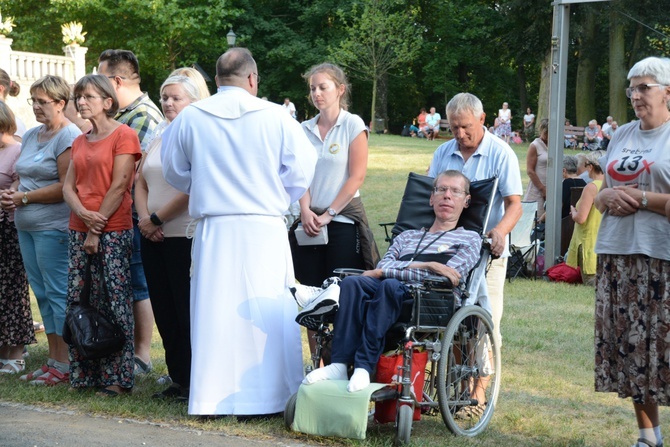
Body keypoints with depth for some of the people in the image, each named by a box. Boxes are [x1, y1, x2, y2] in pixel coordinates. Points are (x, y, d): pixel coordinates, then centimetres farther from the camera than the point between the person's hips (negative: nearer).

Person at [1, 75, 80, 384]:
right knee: (42, 292, 11)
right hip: (27, 226, 9)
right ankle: (53, 361, 16)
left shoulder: (69, 137, -12)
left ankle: (65, 365, -2)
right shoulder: (31, 135, 16)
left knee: (57, 292, -6)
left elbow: (66, 187, -18)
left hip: (53, 227, -9)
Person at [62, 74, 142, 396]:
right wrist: (83, 214, -11)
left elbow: (119, 185, -11)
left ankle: (117, 378, -1)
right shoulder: (79, 142, 17)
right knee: (78, 302, 5)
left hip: (113, 233, -7)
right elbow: (68, 186, 10)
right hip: (79, 230, 7)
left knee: (113, 303, -6)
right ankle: (83, 375, 12)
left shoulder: (124, 135, -5)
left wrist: (97, 229, -12)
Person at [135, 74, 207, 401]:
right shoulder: (158, 138, 16)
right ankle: (178, 379, 17)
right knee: (164, 312, 9)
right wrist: (144, 219, -3)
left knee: (188, 311, -3)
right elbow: (141, 182, 14)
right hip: (154, 238, 8)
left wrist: (157, 219, -13)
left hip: (185, 236, -8)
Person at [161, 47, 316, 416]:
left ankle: (212, 398, 10)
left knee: (213, 312, 6)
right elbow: (301, 172, -1)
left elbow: (175, 174, 12)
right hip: (265, 230, -1)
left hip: (213, 230, 2)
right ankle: (267, 395, 9)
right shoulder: (275, 117, -5)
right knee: (266, 315, 6)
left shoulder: (189, 118, 1)